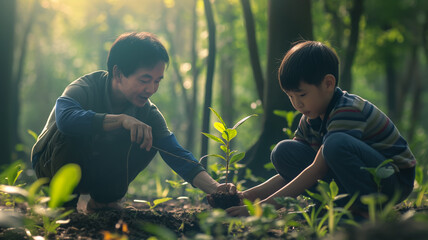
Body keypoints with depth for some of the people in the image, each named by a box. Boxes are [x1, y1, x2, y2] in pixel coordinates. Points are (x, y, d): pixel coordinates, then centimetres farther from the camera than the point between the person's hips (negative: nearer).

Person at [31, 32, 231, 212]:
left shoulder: (147, 112, -14)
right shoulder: (85, 87, -28)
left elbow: (176, 154, -22)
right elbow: (65, 118, -51)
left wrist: (214, 188, -38)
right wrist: (121, 119, -57)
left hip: (95, 173, 5)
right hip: (50, 164, -5)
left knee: (151, 139, -17)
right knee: (73, 130, -37)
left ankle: (103, 199, -2)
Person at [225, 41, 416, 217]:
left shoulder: (349, 111, -24)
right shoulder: (310, 120, 3)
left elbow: (316, 171, -29)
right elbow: (289, 174, 3)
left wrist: (263, 206, -30)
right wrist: (248, 195, -14)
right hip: (350, 180, 8)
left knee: (336, 143, -36)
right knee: (284, 152, -6)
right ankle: (340, 204, -13)